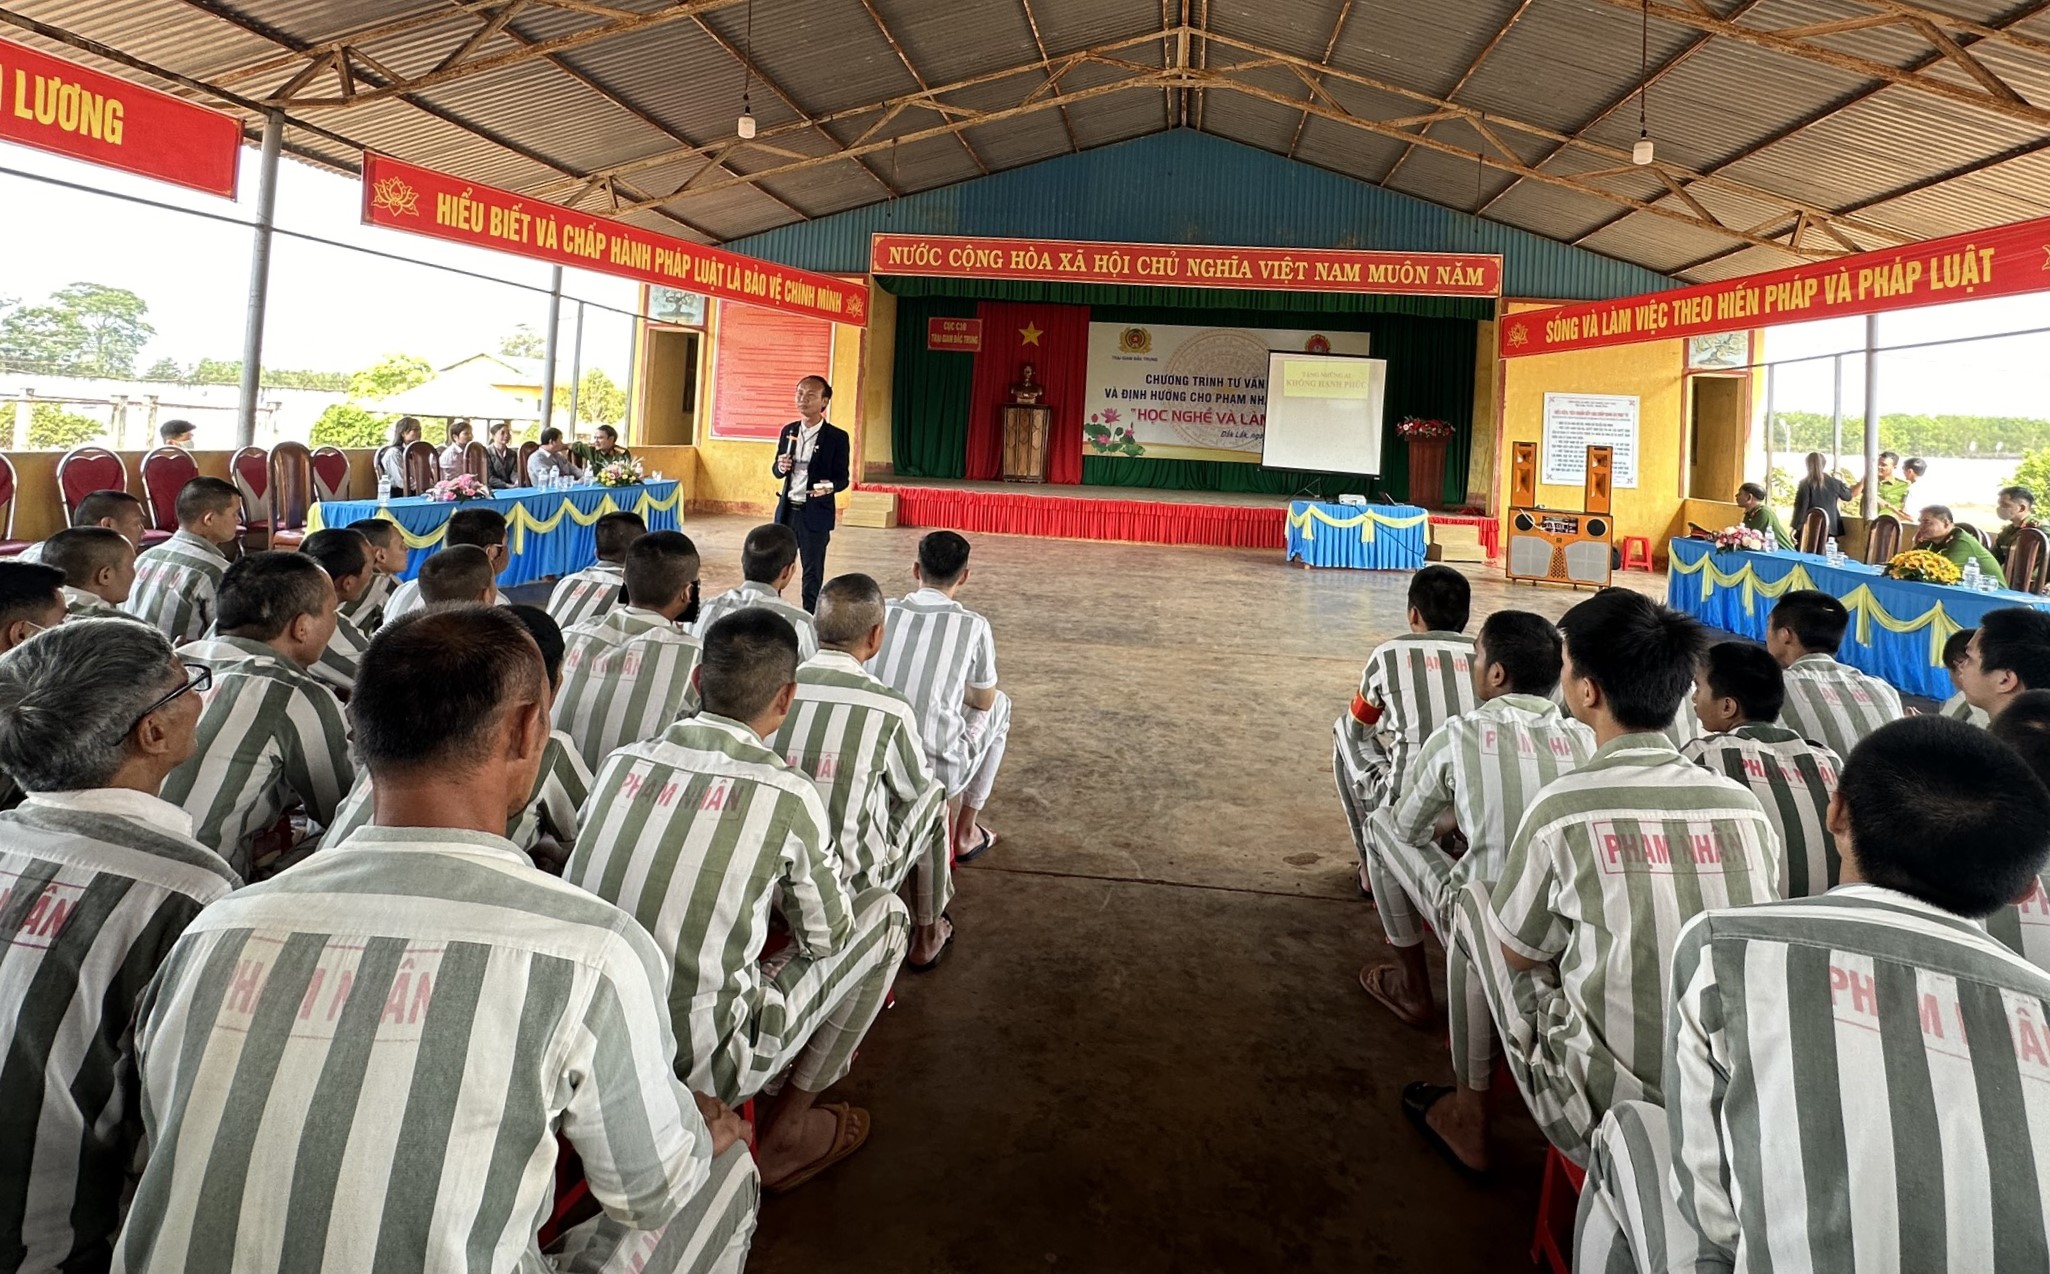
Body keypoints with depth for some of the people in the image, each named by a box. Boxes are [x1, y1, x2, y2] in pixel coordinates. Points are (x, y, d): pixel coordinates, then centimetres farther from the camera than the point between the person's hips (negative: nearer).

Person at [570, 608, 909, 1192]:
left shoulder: (621, 761, 0)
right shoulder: (788, 795, -13)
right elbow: (825, 938, 0)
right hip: (701, 1069, -6)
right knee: (885, 913, 9)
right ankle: (786, 1135, 16)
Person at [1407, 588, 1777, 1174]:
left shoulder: (1563, 808, -16)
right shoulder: (1746, 806, -4)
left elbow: (1518, 952, -2)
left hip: (1602, 1122, -5)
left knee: (1474, 903, 12)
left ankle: (1467, 1120, 26)